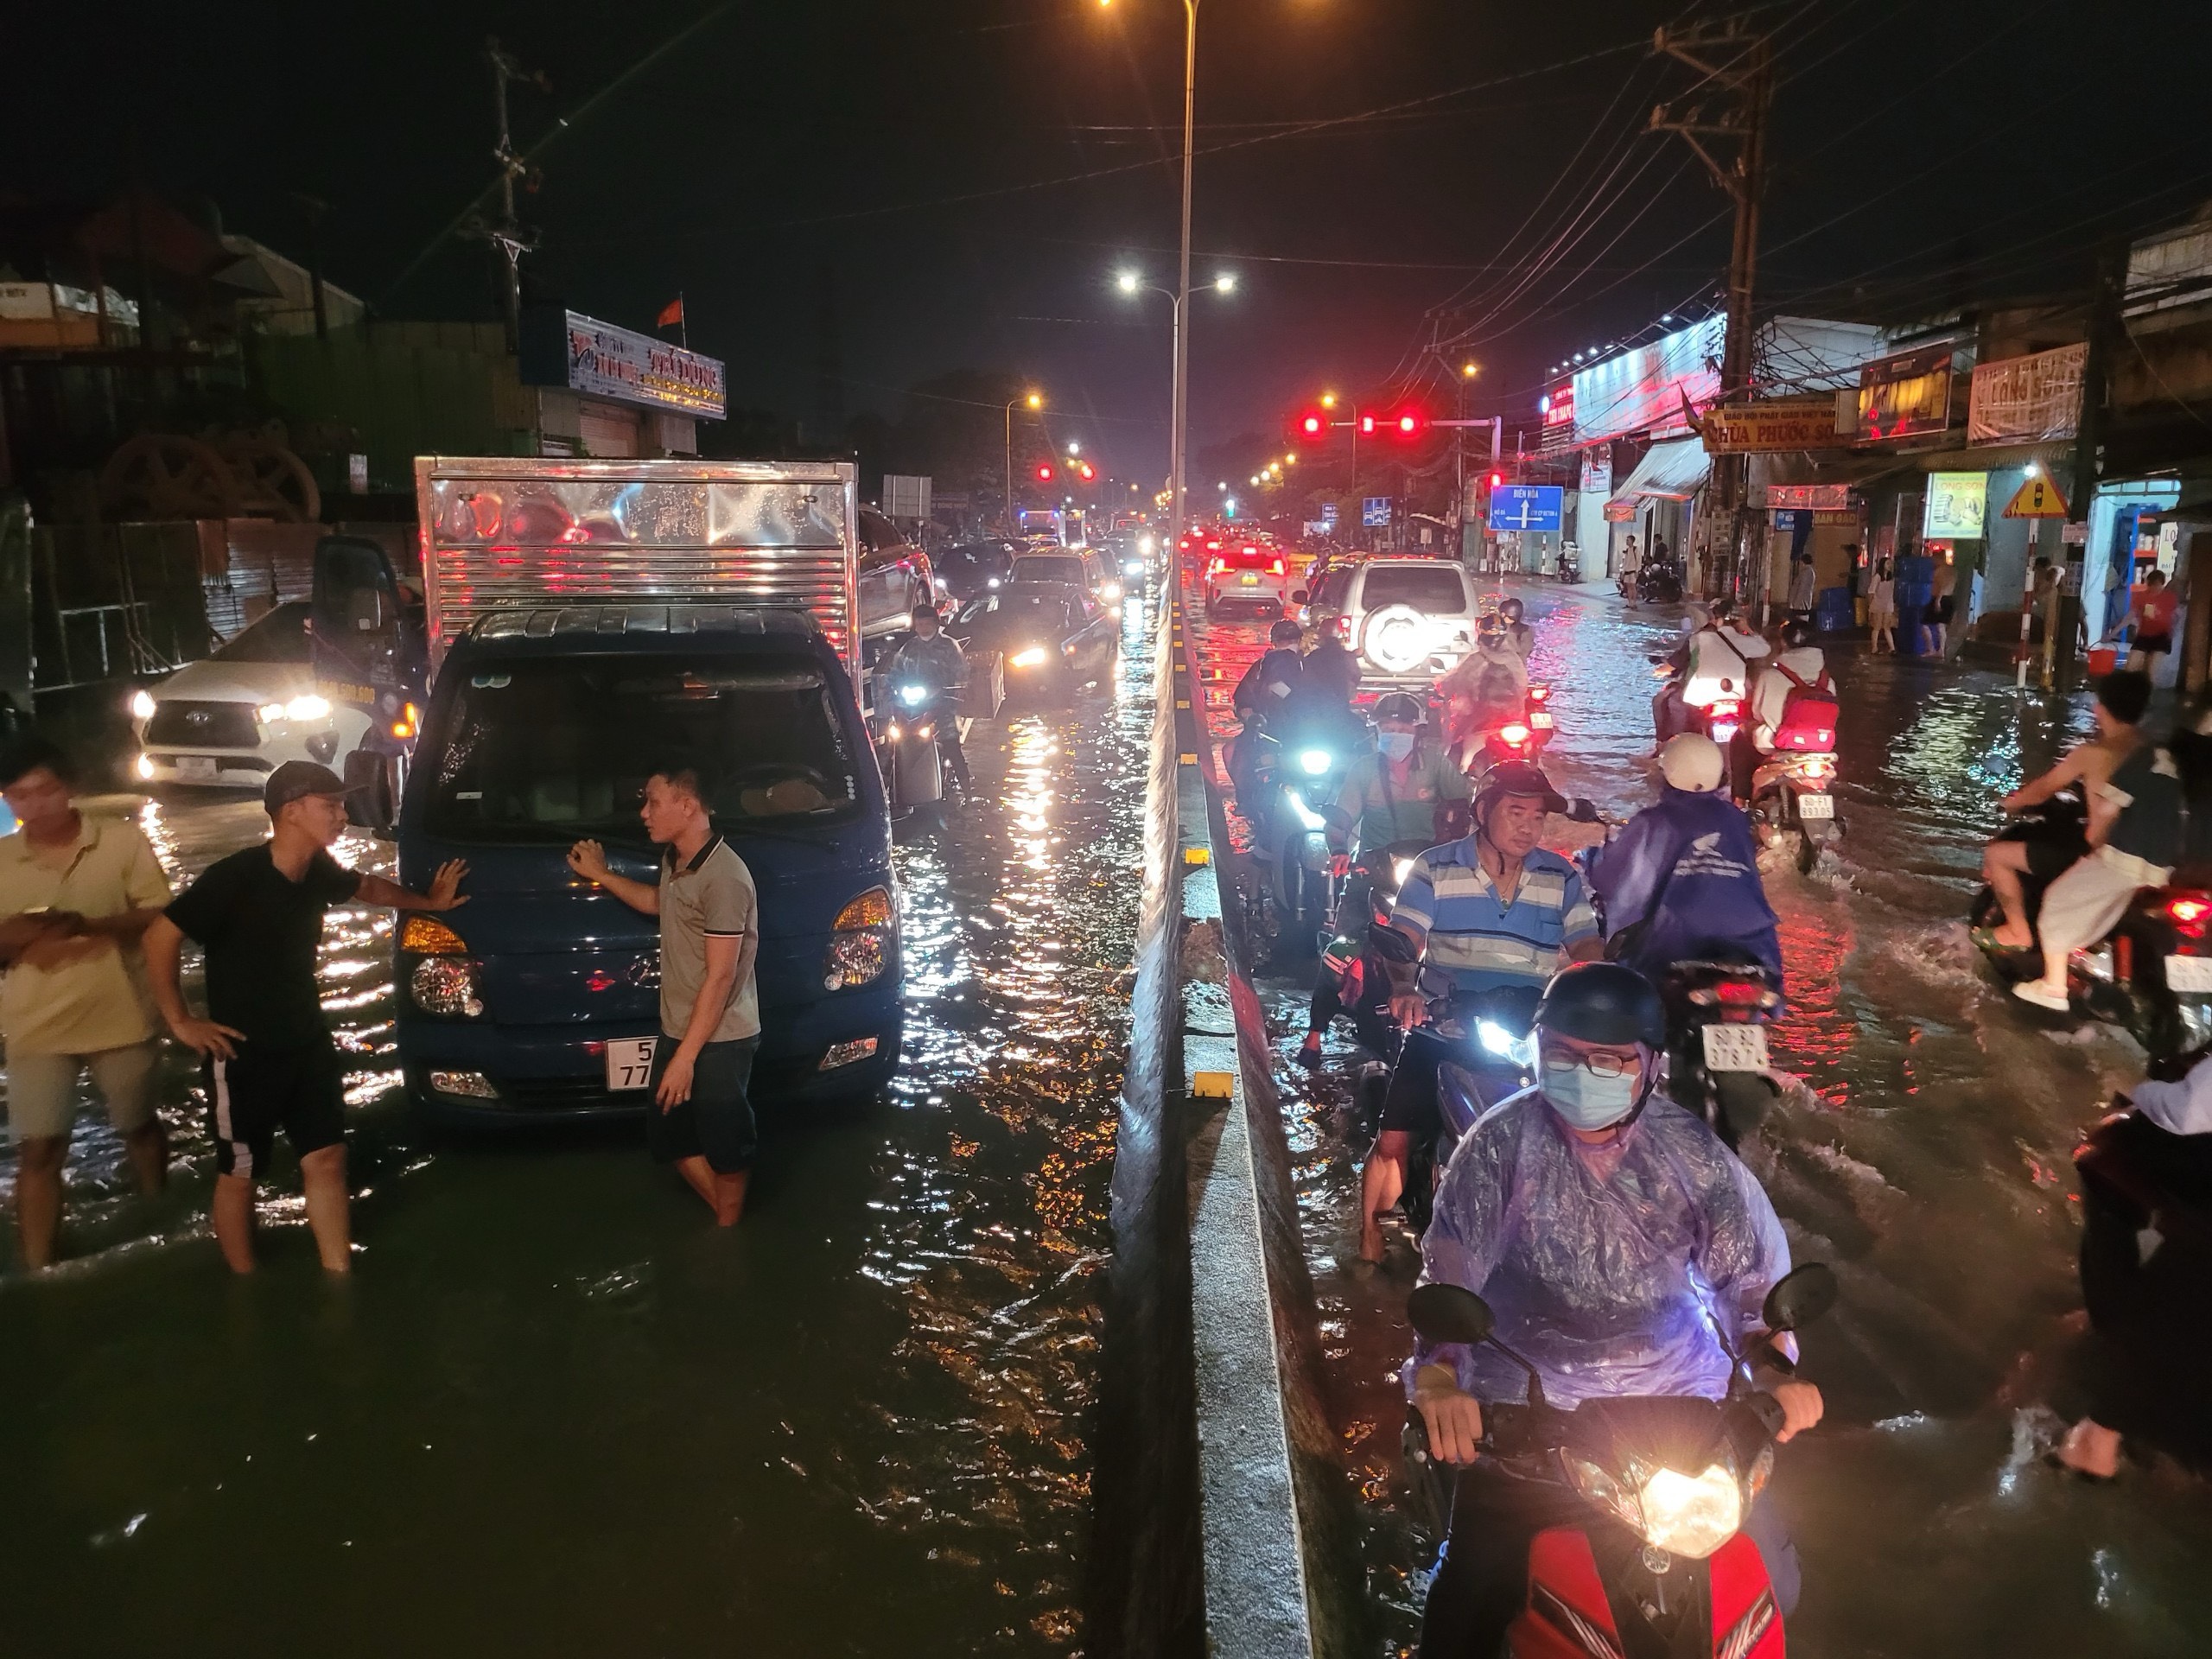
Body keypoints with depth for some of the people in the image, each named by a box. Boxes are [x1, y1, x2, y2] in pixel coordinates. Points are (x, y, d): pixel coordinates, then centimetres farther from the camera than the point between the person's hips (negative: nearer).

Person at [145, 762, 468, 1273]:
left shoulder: (319, 872, -3)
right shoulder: (235, 877, -23)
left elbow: (367, 887, 21)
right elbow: (160, 937, -18)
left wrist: (428, 901, 24)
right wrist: (180, 1021, -14)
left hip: (308, 1042, 6)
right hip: (244, 1052, -6)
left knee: (326, 1159, 8)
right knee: (239, 1174, 9)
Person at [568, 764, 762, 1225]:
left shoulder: (723, 876, -24)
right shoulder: (675, 859, 5)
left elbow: (720, 978, -23)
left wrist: (686, 1057, -21)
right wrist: (601, 875, 26)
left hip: (720, 1040, -9)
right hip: (676, 1031, 10)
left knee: (724, 1147, 5)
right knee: (668, 1136, 18)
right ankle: (724, 1215, 34)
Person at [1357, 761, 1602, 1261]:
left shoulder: (1562, 878, 9)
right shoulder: (1435, 870, 2)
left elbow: (1587, 946, 1)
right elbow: (1403, 939, -8)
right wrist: (1404, 989, -29)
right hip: (1444, 1029, -1)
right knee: (1394, 1140, -4)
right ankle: (1371, 1235, 16)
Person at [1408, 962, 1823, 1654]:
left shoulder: (1690, 1151, -5)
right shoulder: (1500, 1145, -12)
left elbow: (1751, 1263, -1)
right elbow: (1449, 1268, -19)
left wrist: (1775, 1366, -19)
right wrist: (1438, 1375, -35)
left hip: (1680, 1400, 2)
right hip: (1526, 1417, -2)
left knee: (1767, 1585, 10)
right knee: (1471, 1603, -7)